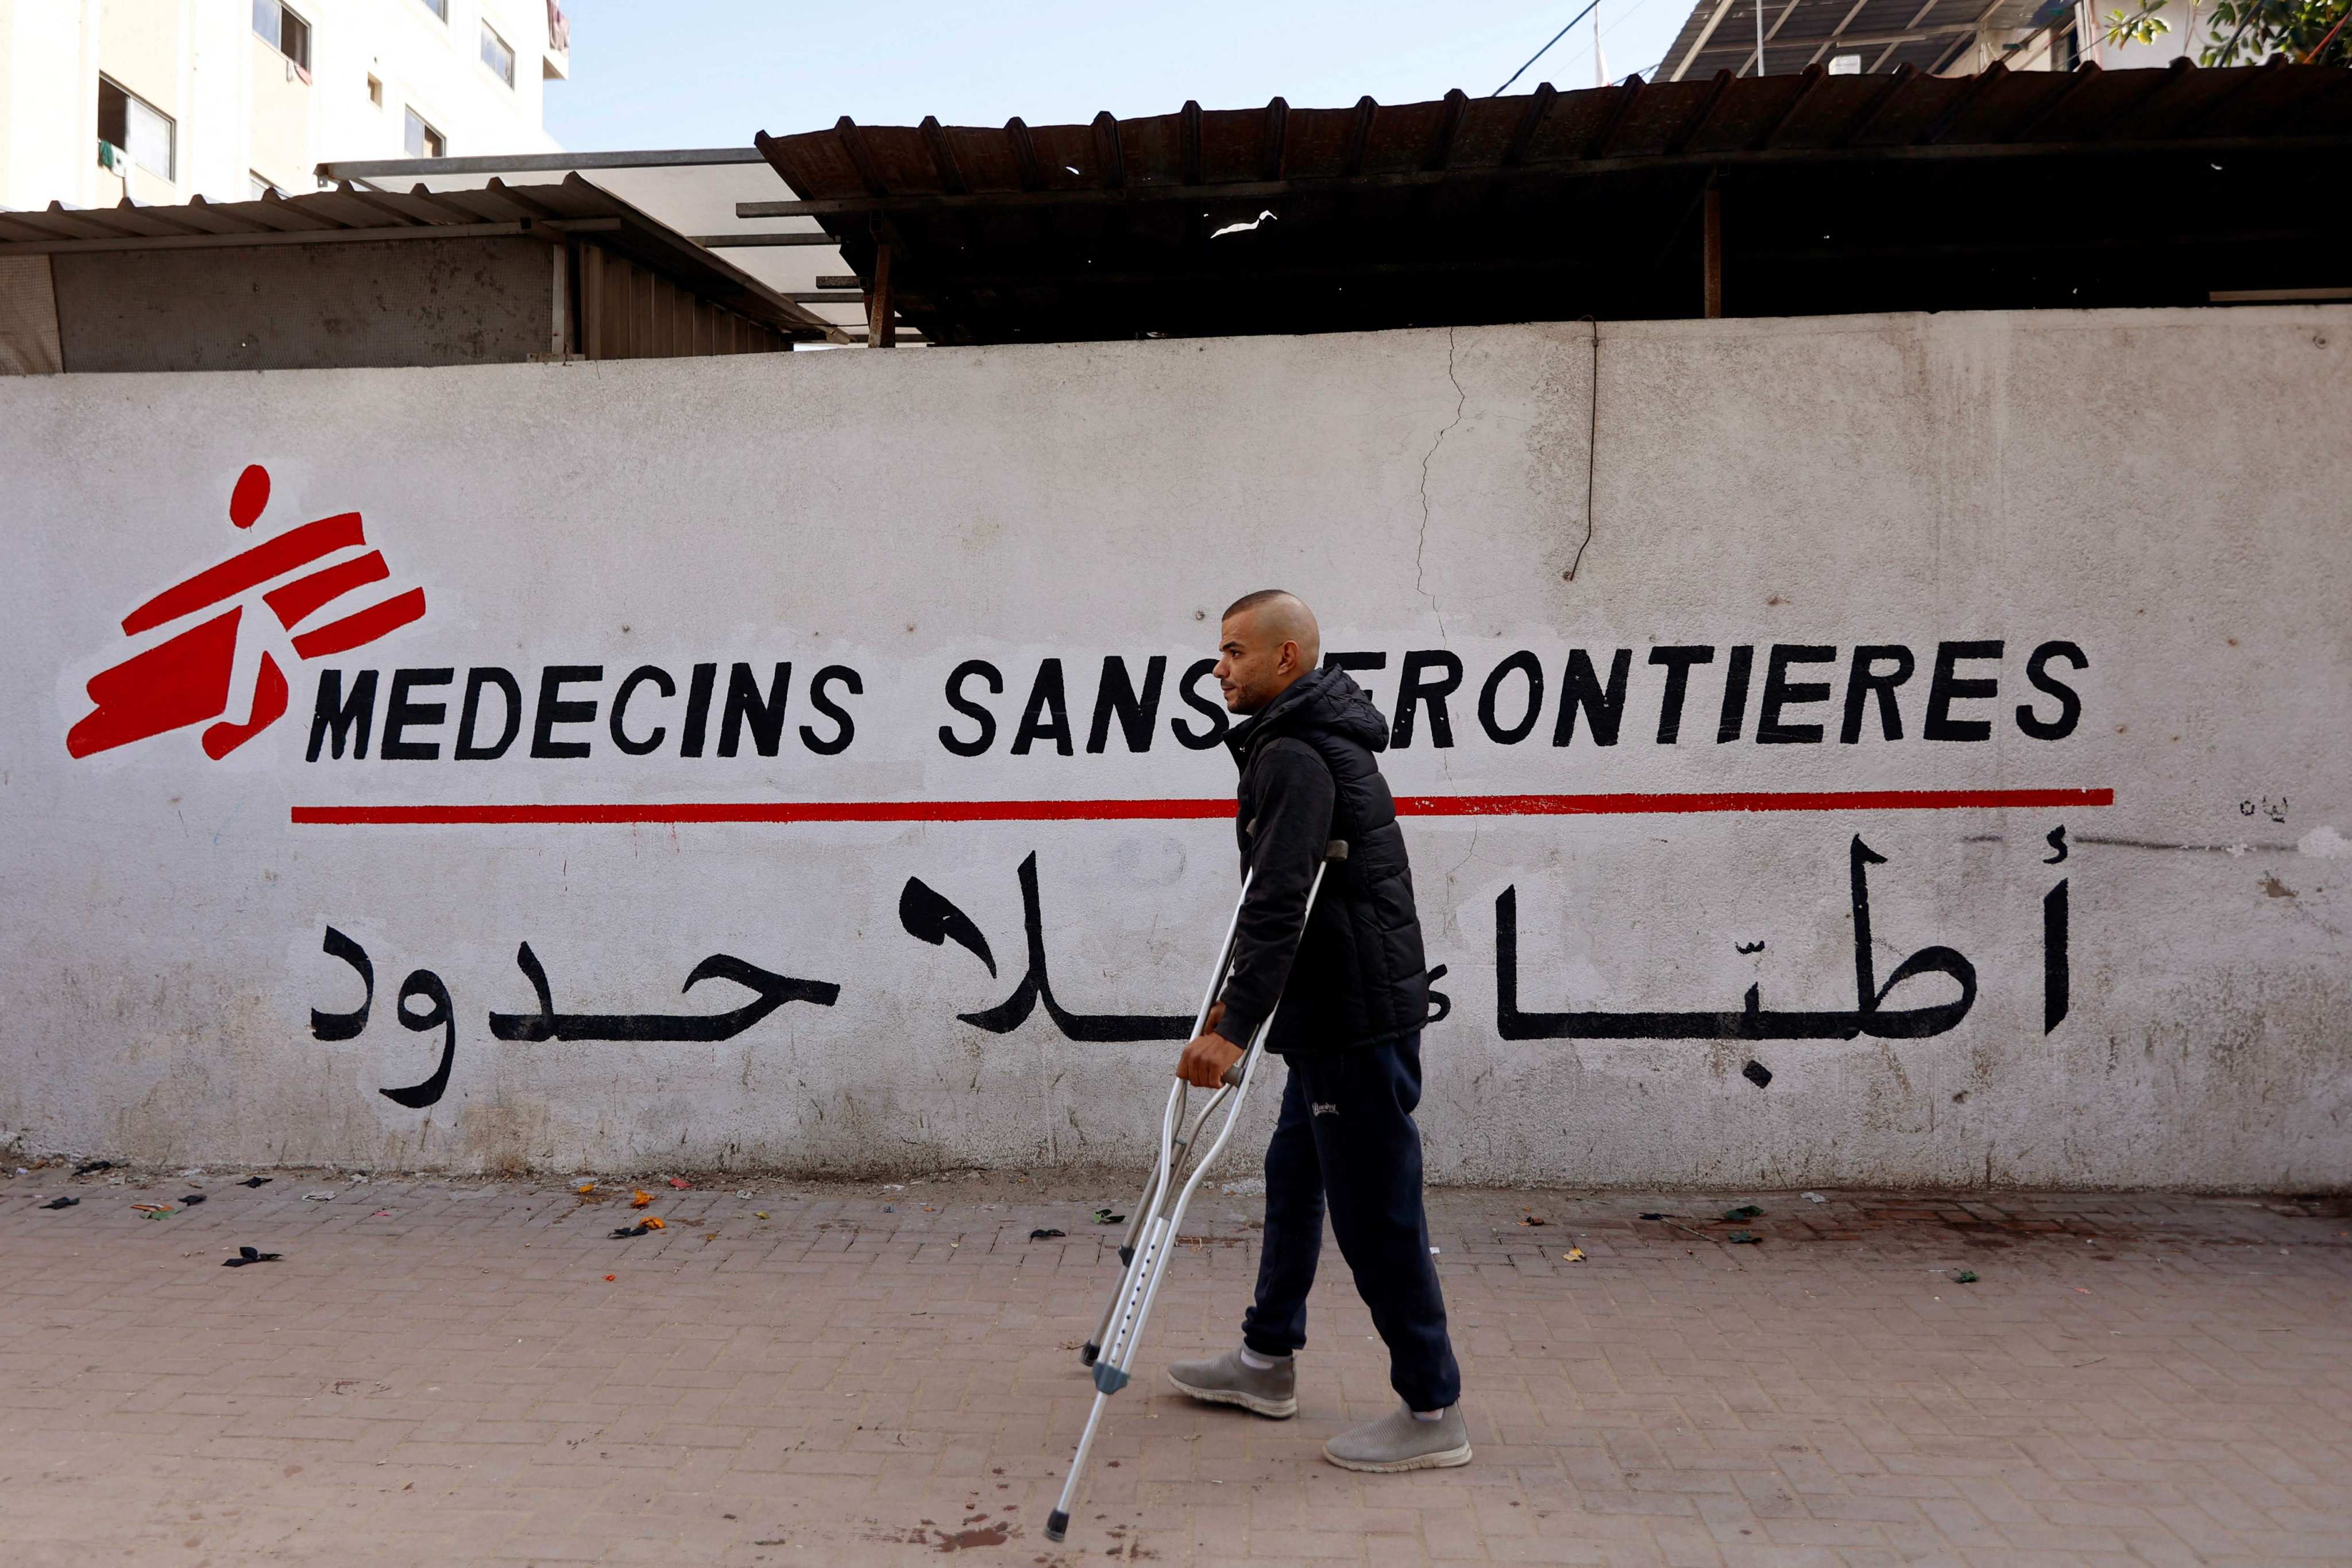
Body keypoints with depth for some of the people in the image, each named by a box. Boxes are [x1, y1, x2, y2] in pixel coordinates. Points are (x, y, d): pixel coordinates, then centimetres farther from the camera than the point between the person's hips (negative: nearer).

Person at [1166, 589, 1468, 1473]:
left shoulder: (1295, 757, -18)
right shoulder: (1312, 741, 17)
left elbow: (1277, 903, -27)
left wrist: (1236, 1028, -28)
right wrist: (1241, 996, 26)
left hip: (1356, 1019, -11)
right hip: (1333, 1015, 11)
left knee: (1374, 1208, -4)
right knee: (1294, 1179, 20)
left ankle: (1432, 1413, 6)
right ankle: (1268, 1363, 35)